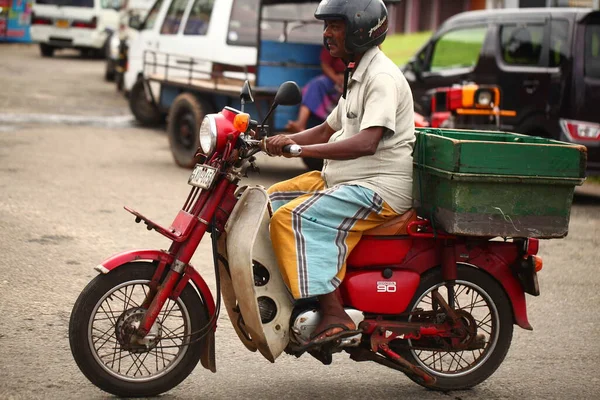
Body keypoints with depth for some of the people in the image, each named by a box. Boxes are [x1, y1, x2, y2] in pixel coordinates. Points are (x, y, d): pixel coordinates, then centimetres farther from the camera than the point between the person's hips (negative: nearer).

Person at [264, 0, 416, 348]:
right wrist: (285, 140, 5)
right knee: (268, 203, 7)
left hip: (379, 187, -11)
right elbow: (328, 130, 24)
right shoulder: (358, 75, 18)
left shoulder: (383, 78, -15)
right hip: (342, 179, 11)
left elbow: (366, 142, -28)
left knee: (292, 219, -25)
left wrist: (301, 148, -31)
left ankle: (335, 316, -27)